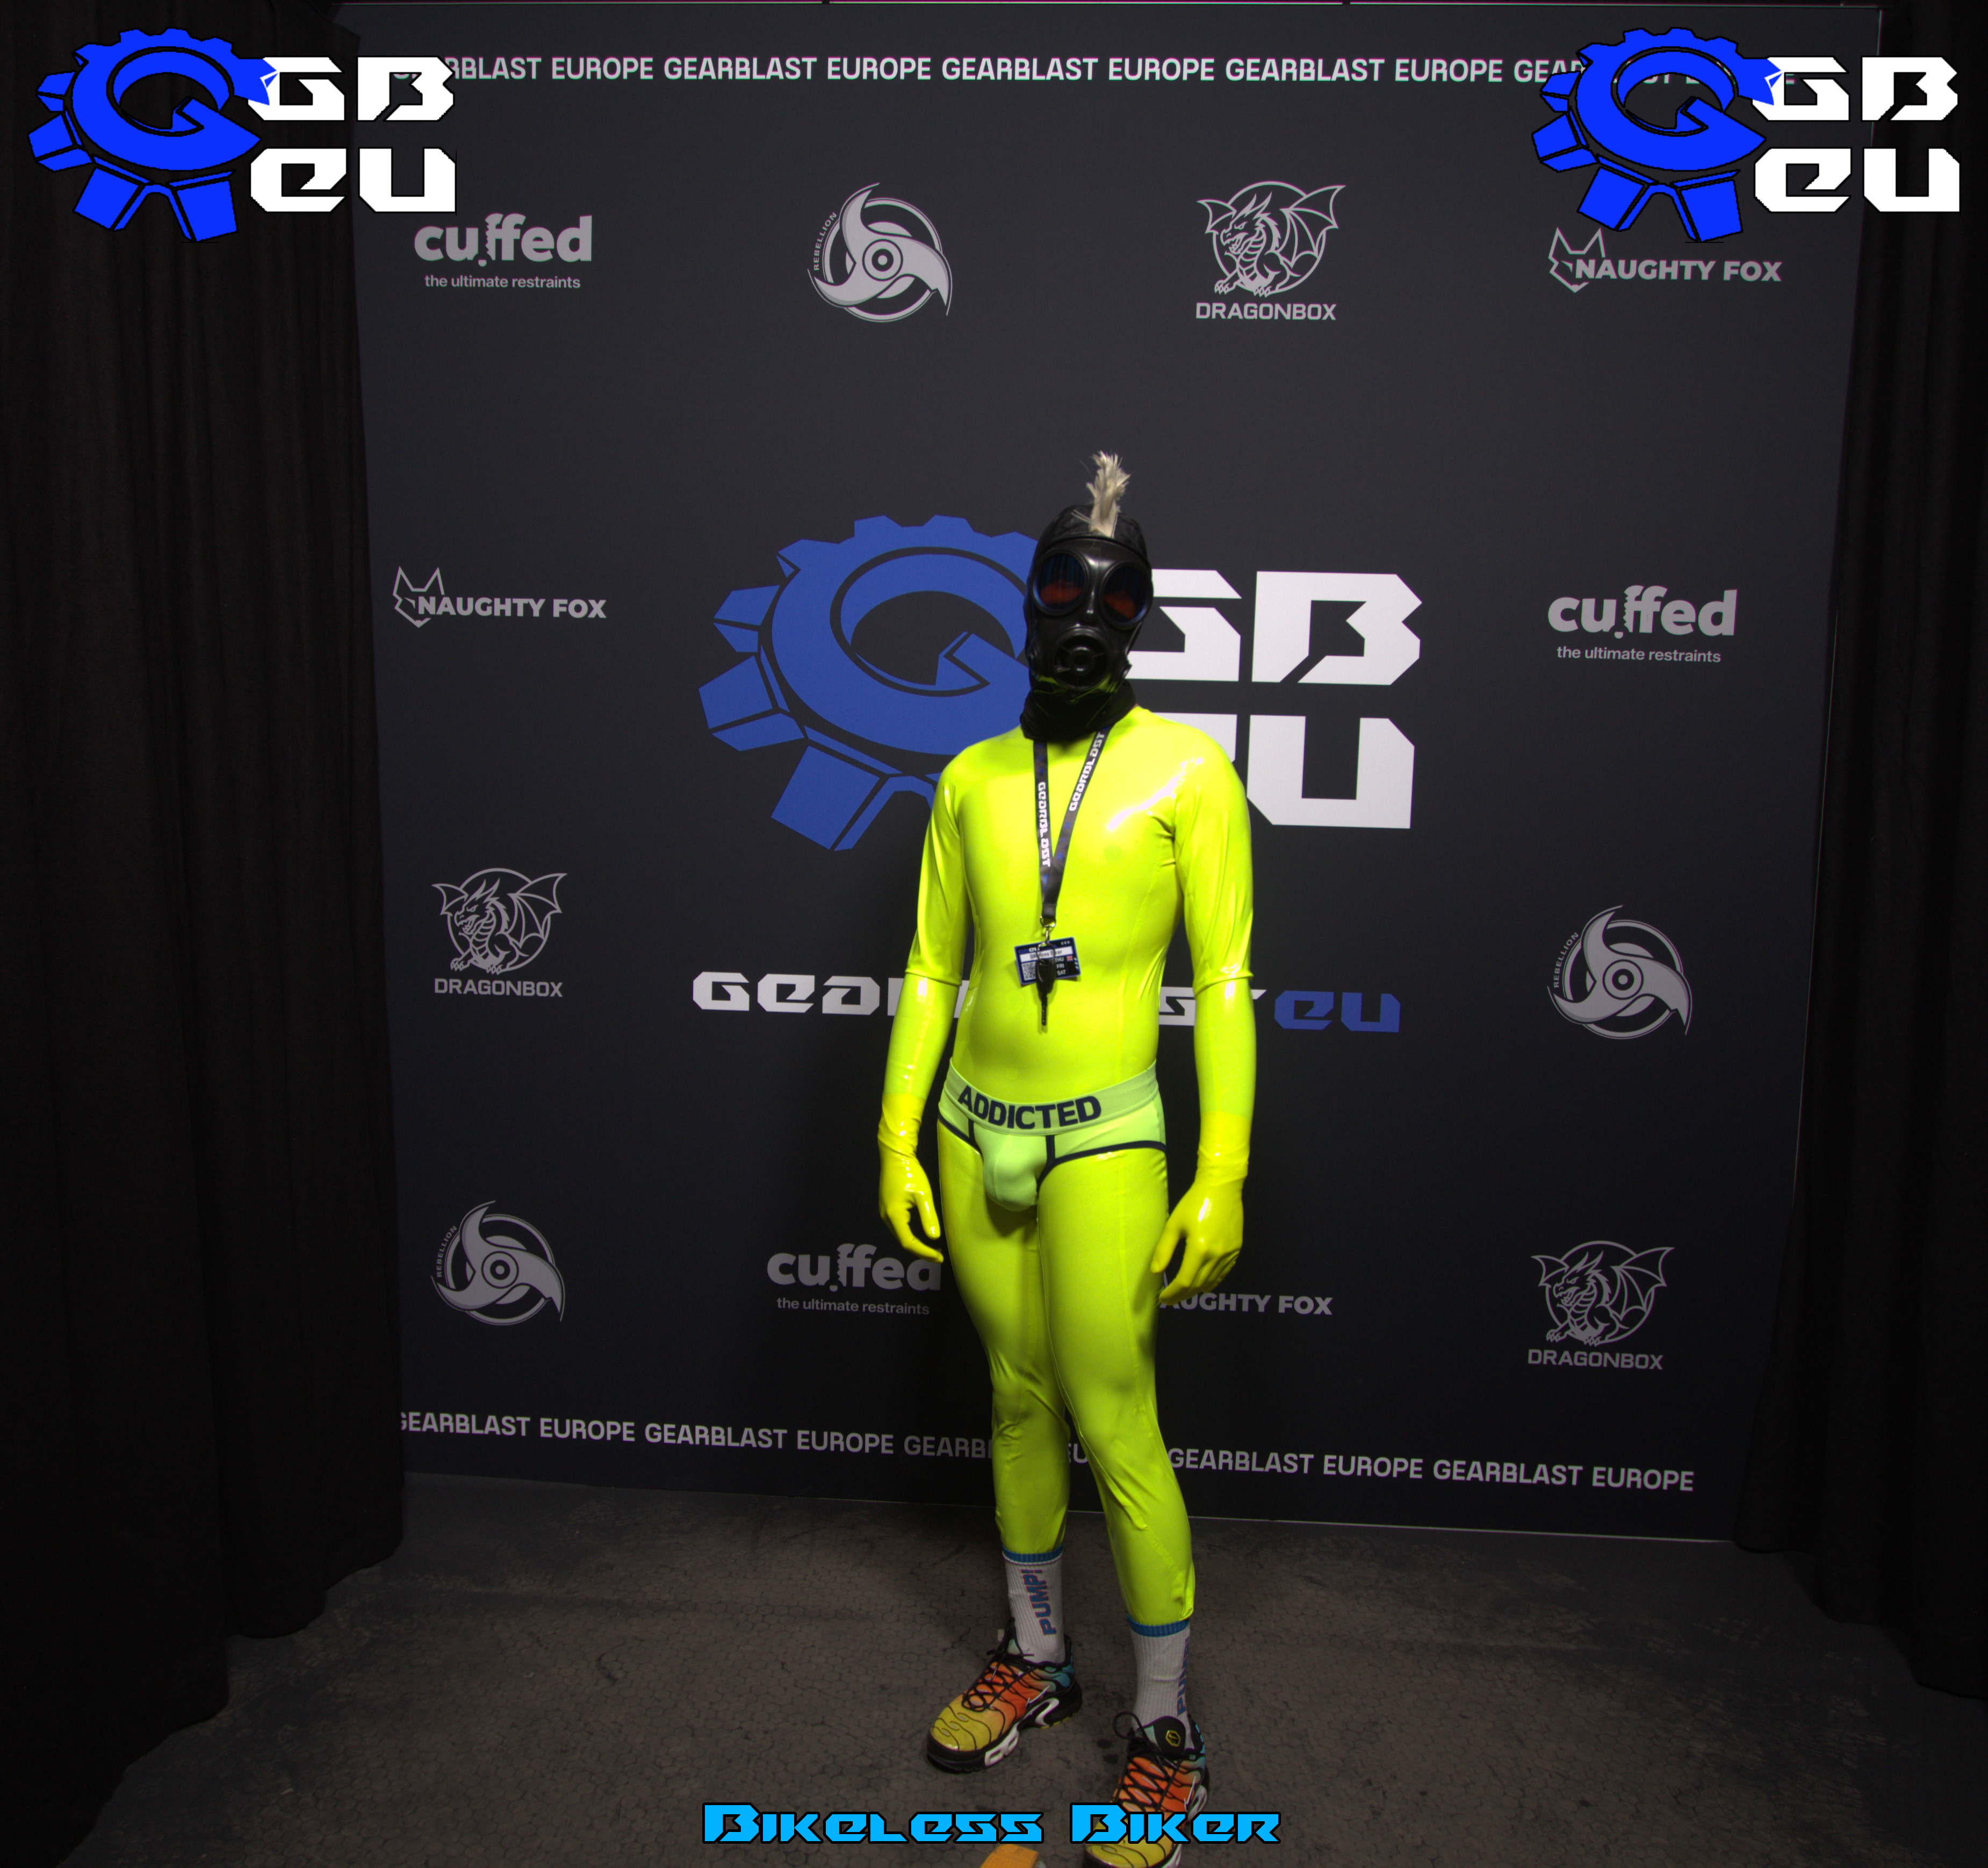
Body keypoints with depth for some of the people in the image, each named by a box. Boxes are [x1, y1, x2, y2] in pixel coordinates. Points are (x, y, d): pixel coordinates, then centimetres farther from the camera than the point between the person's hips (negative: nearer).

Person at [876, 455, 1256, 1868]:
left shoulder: (1188, 771, -6)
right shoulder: (972, 780, 6)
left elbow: (1226, 985, -8)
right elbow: (930, 972, 9)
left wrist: (1222, 1178, -12)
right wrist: (899, 1141, 5)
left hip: (1102, 1140, -4)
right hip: (977, 1134, 5)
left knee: (1114, 1427, -2)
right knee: (1019, 1402, 16)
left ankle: (1171, 1735, 15)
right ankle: (1038, 1662, 35)